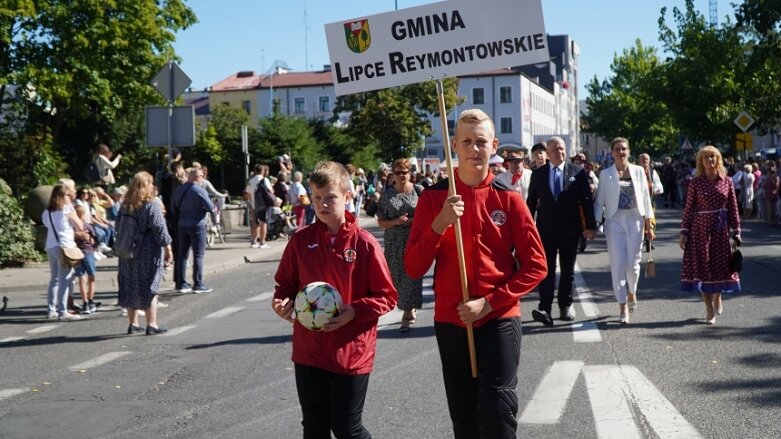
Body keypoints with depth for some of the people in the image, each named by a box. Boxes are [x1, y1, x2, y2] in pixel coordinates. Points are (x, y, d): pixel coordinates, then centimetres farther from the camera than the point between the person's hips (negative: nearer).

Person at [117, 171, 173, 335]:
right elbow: (160, 229, -15)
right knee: (149, 287, 0)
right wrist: (167, 248, -6)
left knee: (131, 287, 12)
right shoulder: (152, 205, -13)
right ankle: (152, 324, 2)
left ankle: (133, 323, 19)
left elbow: (118, 226, 13)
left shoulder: (125, 205, 7)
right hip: (149, 253, -6)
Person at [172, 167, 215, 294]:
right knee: (198, 256, -1)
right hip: (197, 225, -6)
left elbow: (173, 208, 13)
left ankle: (181, 283, 14)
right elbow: (210, 207, -17)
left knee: (182, 255, 10)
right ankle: (198, 284, 0)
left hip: (182, 225, 7)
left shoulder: (178, 190, 7)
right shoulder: (199, 191, -15)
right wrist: (214, 208, 4)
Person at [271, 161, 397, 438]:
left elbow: (387, 296, -6)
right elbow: (286, 285, 11)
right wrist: (282, 302, -10)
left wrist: (354, 311, -20)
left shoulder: (364, 243, -10)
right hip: (308, 351, 4)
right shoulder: (301, 240, 0)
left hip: (351, 351, -3)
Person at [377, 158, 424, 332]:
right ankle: (410, 311, 20)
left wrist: (413, 221, -13)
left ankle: (407, 314, 4)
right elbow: (381, 222, 4)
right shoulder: (387, 194, 4)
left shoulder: (418, 191, 0)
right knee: (397, 277, 3)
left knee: (411, 276, -5)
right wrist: (396, 221, -13)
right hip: (394, 244, 2)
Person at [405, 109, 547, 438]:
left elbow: (536, 265, -3)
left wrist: (489, 303, -12)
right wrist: (439, 225, -21)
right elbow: (413, 269, -5)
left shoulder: (508, 199, -3)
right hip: (450, 321, 2)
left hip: (499, 320, -2)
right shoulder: (433, 197, -1)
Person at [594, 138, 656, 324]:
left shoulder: (638, 171, 7)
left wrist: (649, 225, 6)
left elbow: (645, 198, 9)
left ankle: (631, 292, 34)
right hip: (615, 220, -1)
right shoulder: (606, 174, 3)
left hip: (635, 220, 1)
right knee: (618, 264, -6)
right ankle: (623, 306, 1)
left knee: (633, 263, 3)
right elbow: (599, 202, 3)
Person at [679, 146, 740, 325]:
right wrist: (684, 232, -5)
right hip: (701, 228, -1)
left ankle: (717, 297, 39)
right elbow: (688, 208, -1)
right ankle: (710, 311, 8)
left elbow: (733, 208, 4)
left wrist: (736, 232, 0)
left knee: (721, 265, 9)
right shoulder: (696, 182, 0)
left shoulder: (726, 181, 3)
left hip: (721, 228, 1)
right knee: (702, 266, 0)